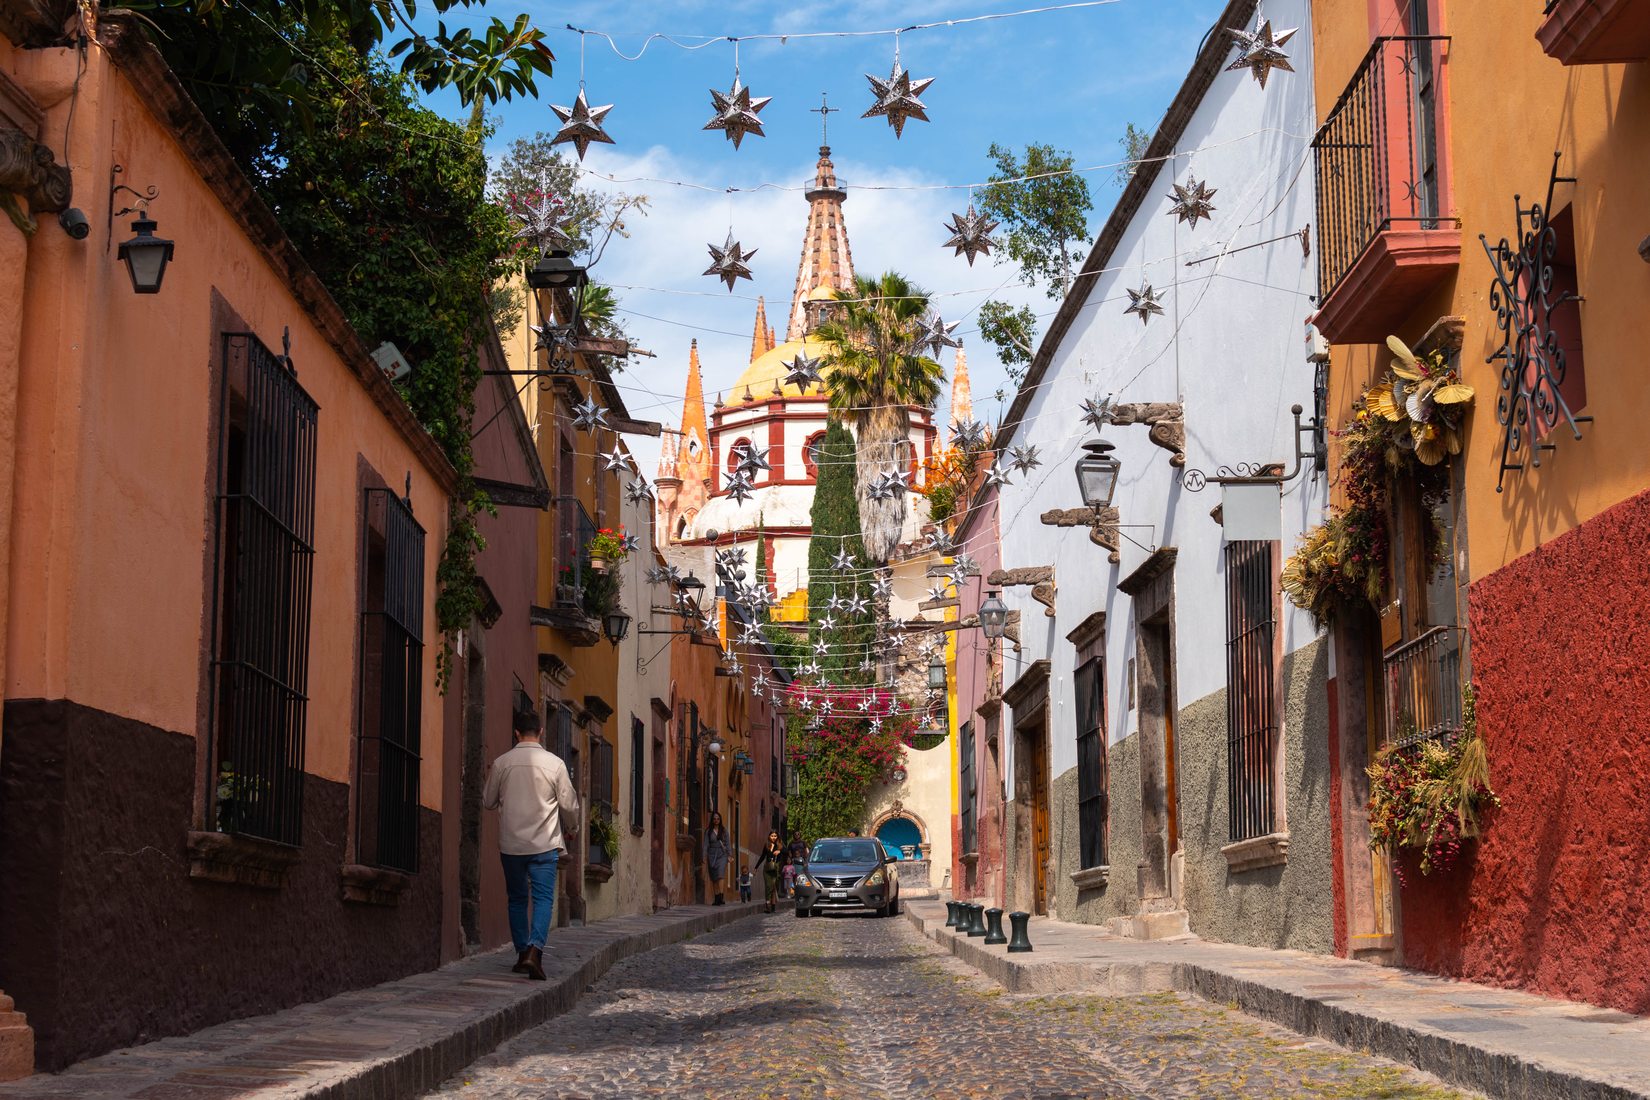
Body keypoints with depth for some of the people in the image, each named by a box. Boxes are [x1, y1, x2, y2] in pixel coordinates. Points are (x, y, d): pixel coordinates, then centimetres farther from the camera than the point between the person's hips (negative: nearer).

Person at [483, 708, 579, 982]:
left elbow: (489, 802, 11)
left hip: (511, 844, 2)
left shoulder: (501, 763, -1)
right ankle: (534, 951, -22)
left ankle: (522, 952, 17)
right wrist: (573, 824, 22)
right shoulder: (554, 763, -5)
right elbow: (569, 804, 1)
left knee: (517, 899, 15)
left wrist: (488, 781, 32)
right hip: (544, 844, -2)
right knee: (544, 898, -3)